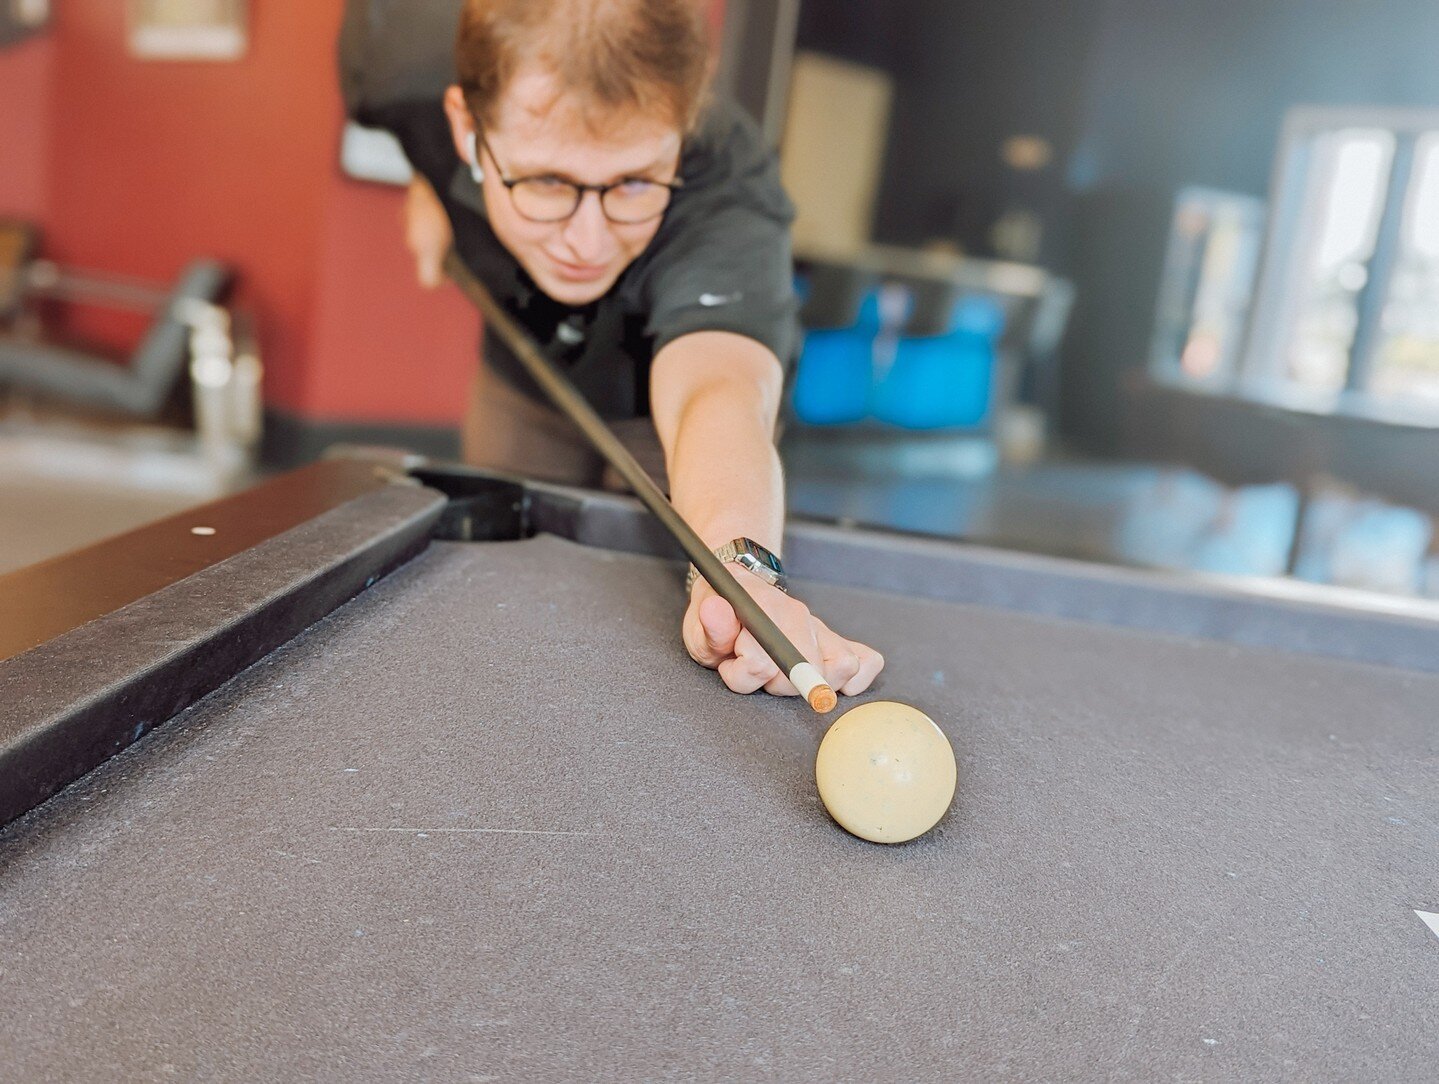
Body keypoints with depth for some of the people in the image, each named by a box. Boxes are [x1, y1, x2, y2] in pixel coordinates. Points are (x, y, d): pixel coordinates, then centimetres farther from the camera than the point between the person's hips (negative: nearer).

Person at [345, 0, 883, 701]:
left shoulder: (727, 204, -47)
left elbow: (710, 389, -66)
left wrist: (739, 566, -84)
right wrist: (427, 178, -16)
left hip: (655, 403, -3)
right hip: (520, 381, 3)